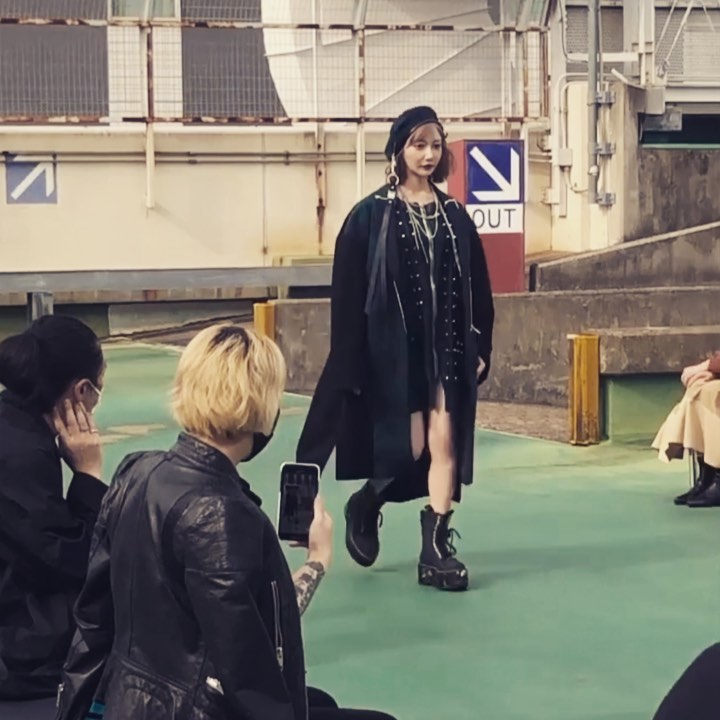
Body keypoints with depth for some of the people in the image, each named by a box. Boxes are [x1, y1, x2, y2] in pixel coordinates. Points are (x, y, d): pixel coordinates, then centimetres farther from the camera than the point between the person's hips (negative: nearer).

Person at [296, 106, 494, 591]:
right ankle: (364, 506, 26)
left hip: (448, 347, 4)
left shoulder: (455, 216, 8)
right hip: (395, 348, -4)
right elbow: (349, 295, -6)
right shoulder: (371, 216, -4)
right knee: (410, 447, -3)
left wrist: (481, 347, 4)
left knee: (445, 444, -2)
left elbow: (478, 289, 11)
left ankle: (436, 550, 5)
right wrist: (355, 361, -12)